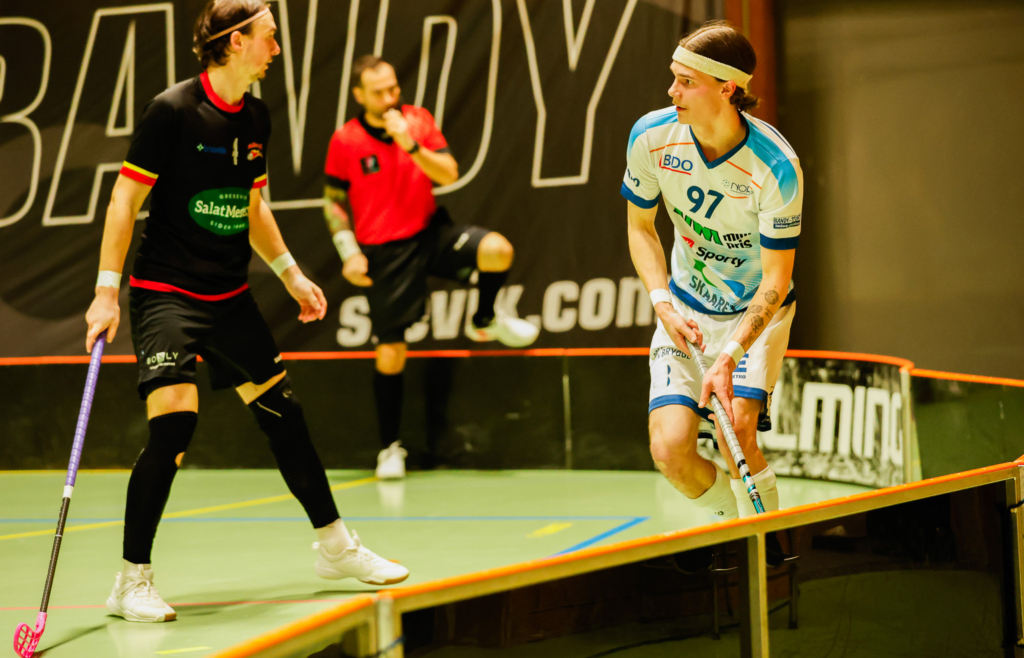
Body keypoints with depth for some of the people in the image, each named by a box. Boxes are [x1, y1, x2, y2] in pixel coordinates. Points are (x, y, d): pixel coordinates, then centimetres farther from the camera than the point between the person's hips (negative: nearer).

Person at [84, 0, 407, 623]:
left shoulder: (257, 118, 6)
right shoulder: (173, 110, -14)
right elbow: (126, 199, -12)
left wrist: (291, 275, 19)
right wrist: (107, 291, -16)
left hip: (231, 296, 7)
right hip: (165, 293, -7)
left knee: (284, 413, 11)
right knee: (173, 424, -18)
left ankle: (336, 546, 27)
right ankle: (133, 581, -6)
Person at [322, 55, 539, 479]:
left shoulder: (419, 120, -2)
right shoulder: (345, 141, -8)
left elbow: (449, 175, -10)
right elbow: (333, 201, 3)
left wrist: (411, 144, -24)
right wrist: (349, 252, -6)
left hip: (432, 233, 2)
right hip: (383, 252, -2)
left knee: (497, 251, -26)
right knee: (390, 355, -2)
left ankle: (484, 321, 7)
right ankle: (390, 448, 16)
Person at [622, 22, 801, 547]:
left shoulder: (777, 166, -26)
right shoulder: (651, 137, -15)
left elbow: (776, 280, -20)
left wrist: (730, 356, -33)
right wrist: (663, 303, -12)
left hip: (758, 309, -3)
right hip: (686, 311, 3)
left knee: (735, 433, -25)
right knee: (671, 449, -12)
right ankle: (734, 522, 19)